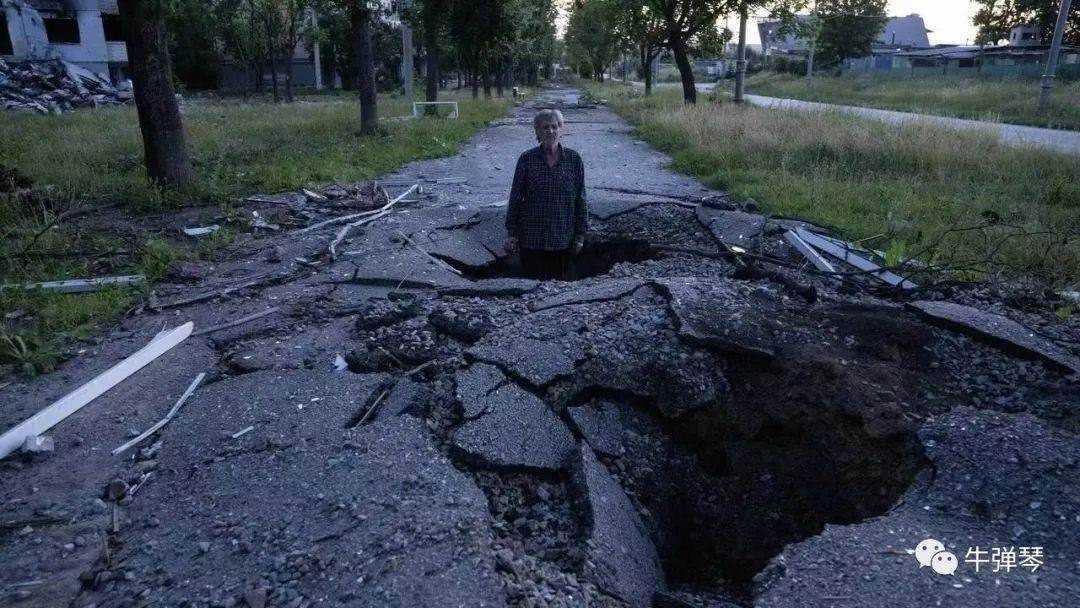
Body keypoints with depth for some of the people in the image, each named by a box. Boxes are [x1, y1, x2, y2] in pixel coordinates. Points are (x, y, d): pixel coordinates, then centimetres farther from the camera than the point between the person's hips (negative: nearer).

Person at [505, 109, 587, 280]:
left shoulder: (574, 159, 0)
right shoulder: (526, 159, -2)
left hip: (563, 239, 1)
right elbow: (515, 198, 2)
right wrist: (511, 233, 0)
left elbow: (580, 200, 3)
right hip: (531, 239, 0)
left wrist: (580, 235, 2)